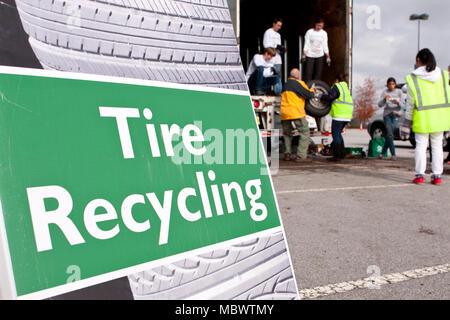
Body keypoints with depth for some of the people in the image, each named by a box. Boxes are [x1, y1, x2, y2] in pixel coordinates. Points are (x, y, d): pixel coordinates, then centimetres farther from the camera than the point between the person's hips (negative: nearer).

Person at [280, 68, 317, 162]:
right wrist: (312, 90, 19)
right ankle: (301, 156, -9)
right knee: (305, 133, -1)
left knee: (287, 134, 20)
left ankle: (287, 154, 14)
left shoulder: (285, 85, 21)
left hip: (284, 113, 7)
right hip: (296, 112, -7)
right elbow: (309, 95, -4)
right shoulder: (298, 83, -3)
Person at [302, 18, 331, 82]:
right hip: (310, 55, -2)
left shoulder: (324, 33, 6)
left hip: (320, 56, 2)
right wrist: (304, 55, -13)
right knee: (308, 73, -8)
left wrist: (328, 56, 2)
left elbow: (325, 46, 7)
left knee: (318, 74, -1)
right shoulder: (309, 32, -1)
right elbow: (306, 44, -3)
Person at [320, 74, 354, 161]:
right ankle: (342, 153, 18)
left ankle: (337, 155, -8)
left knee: (335, 134, -5)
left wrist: (321, 96, 1)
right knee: (338, 133, 18)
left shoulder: (337, 86, -3)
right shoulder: (346, 88, 24)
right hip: (347, 115, 9)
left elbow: (330, 97, -14)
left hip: (339, 114, -9)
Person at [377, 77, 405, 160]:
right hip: (387, 114, 0)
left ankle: (382, 153, 7)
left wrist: (398, 102, -21)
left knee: (389, 134, -6)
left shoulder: (399, 92, 6)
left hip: (396, 114, 0)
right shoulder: (385, 92, 5)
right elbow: (380, 105, -3)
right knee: (389, 134, -12)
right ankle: (393, 154, -11)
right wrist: (384, 98, -20)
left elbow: (402, 105, 0)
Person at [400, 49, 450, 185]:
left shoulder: (413, 79, -6)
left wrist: (407, 123, 1)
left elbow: (411, 104, -5)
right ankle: (437, 175, 11)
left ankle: (420, 175, 4)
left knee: (421, 146, 5)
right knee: (437, 146, 10)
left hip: (422, 119, -3)